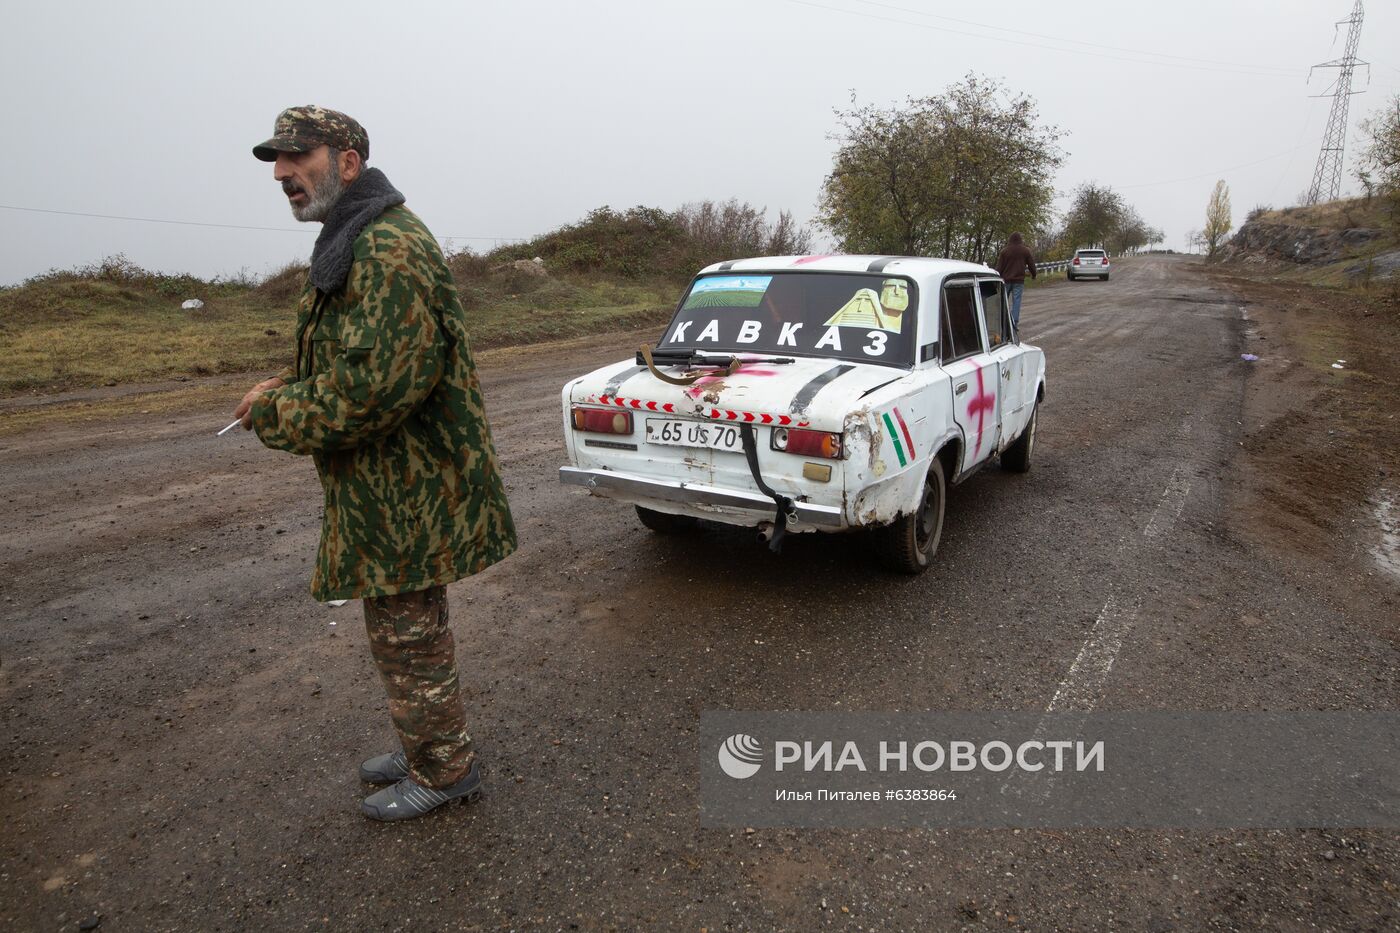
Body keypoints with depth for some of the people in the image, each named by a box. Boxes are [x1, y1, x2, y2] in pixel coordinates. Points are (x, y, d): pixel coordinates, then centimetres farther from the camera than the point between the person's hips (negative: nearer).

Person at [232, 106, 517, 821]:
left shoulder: (389, 249, -20)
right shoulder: (354, 243, 16)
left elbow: (376, 385, -29)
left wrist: (274, 412, -15)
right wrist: (292, 385, 7)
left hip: (406, 491, -11)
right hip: (388, 487, 11)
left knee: (407, 632, 3)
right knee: (401, 626, 21)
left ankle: (445, 770, 23)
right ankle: (424, 746, 39)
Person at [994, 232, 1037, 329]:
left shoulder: (1004, 251, -2)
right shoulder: (1025, 250, 1)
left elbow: (999, 267, -2)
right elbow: (1031, 264, 7)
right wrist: (1033, 274, 24)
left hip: (1006, 280, 0)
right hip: (1019, 280, 0)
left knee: (1004, 300, 12)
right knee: (1016, 301, 0)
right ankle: (1015, 322, -5)